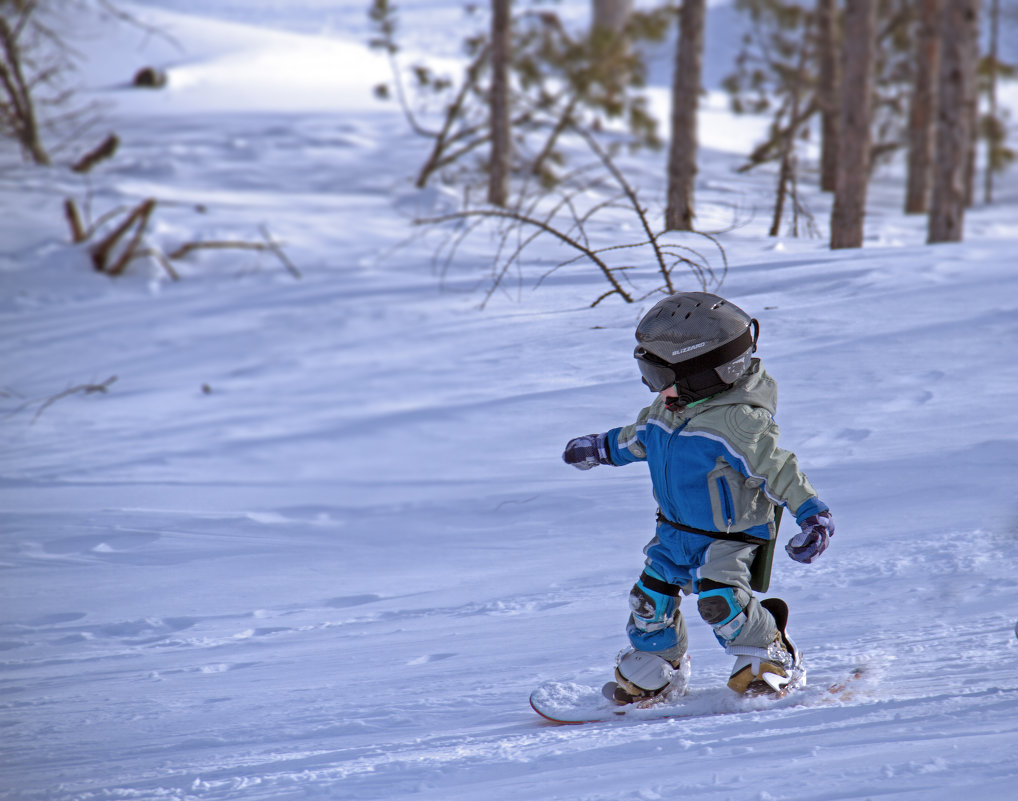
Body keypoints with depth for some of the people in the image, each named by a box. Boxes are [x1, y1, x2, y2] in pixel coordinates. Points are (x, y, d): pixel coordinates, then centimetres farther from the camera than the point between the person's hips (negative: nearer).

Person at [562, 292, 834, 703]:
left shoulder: (738, 422, -26)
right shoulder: (667, 410, 0)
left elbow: (778, 468, -25)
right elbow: (640, 436, 22)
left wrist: (813, 514, -32)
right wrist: (602, 447, 35)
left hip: (730, 538, -8)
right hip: (675, 532, 8)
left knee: (720, 599, -26)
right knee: (650, 600, 9)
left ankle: (771, 658, -3)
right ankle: (651, 672, 34)